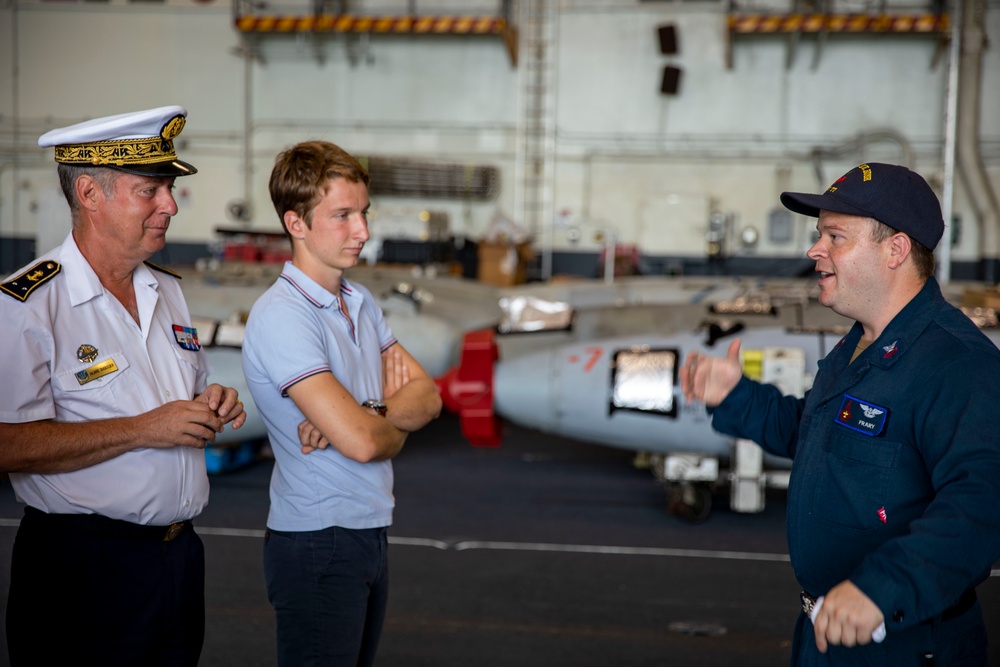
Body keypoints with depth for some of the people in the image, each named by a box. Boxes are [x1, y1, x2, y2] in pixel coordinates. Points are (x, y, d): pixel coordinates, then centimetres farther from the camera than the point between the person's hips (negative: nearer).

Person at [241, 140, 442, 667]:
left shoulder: (361, 302, 11)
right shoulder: (281, 316, -19)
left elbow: (427, 396, 3)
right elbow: (361, 441, -25)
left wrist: (367, 415, -17)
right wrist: (395, 427, -2)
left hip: (372, 533, 8)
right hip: (316, 543, -8)